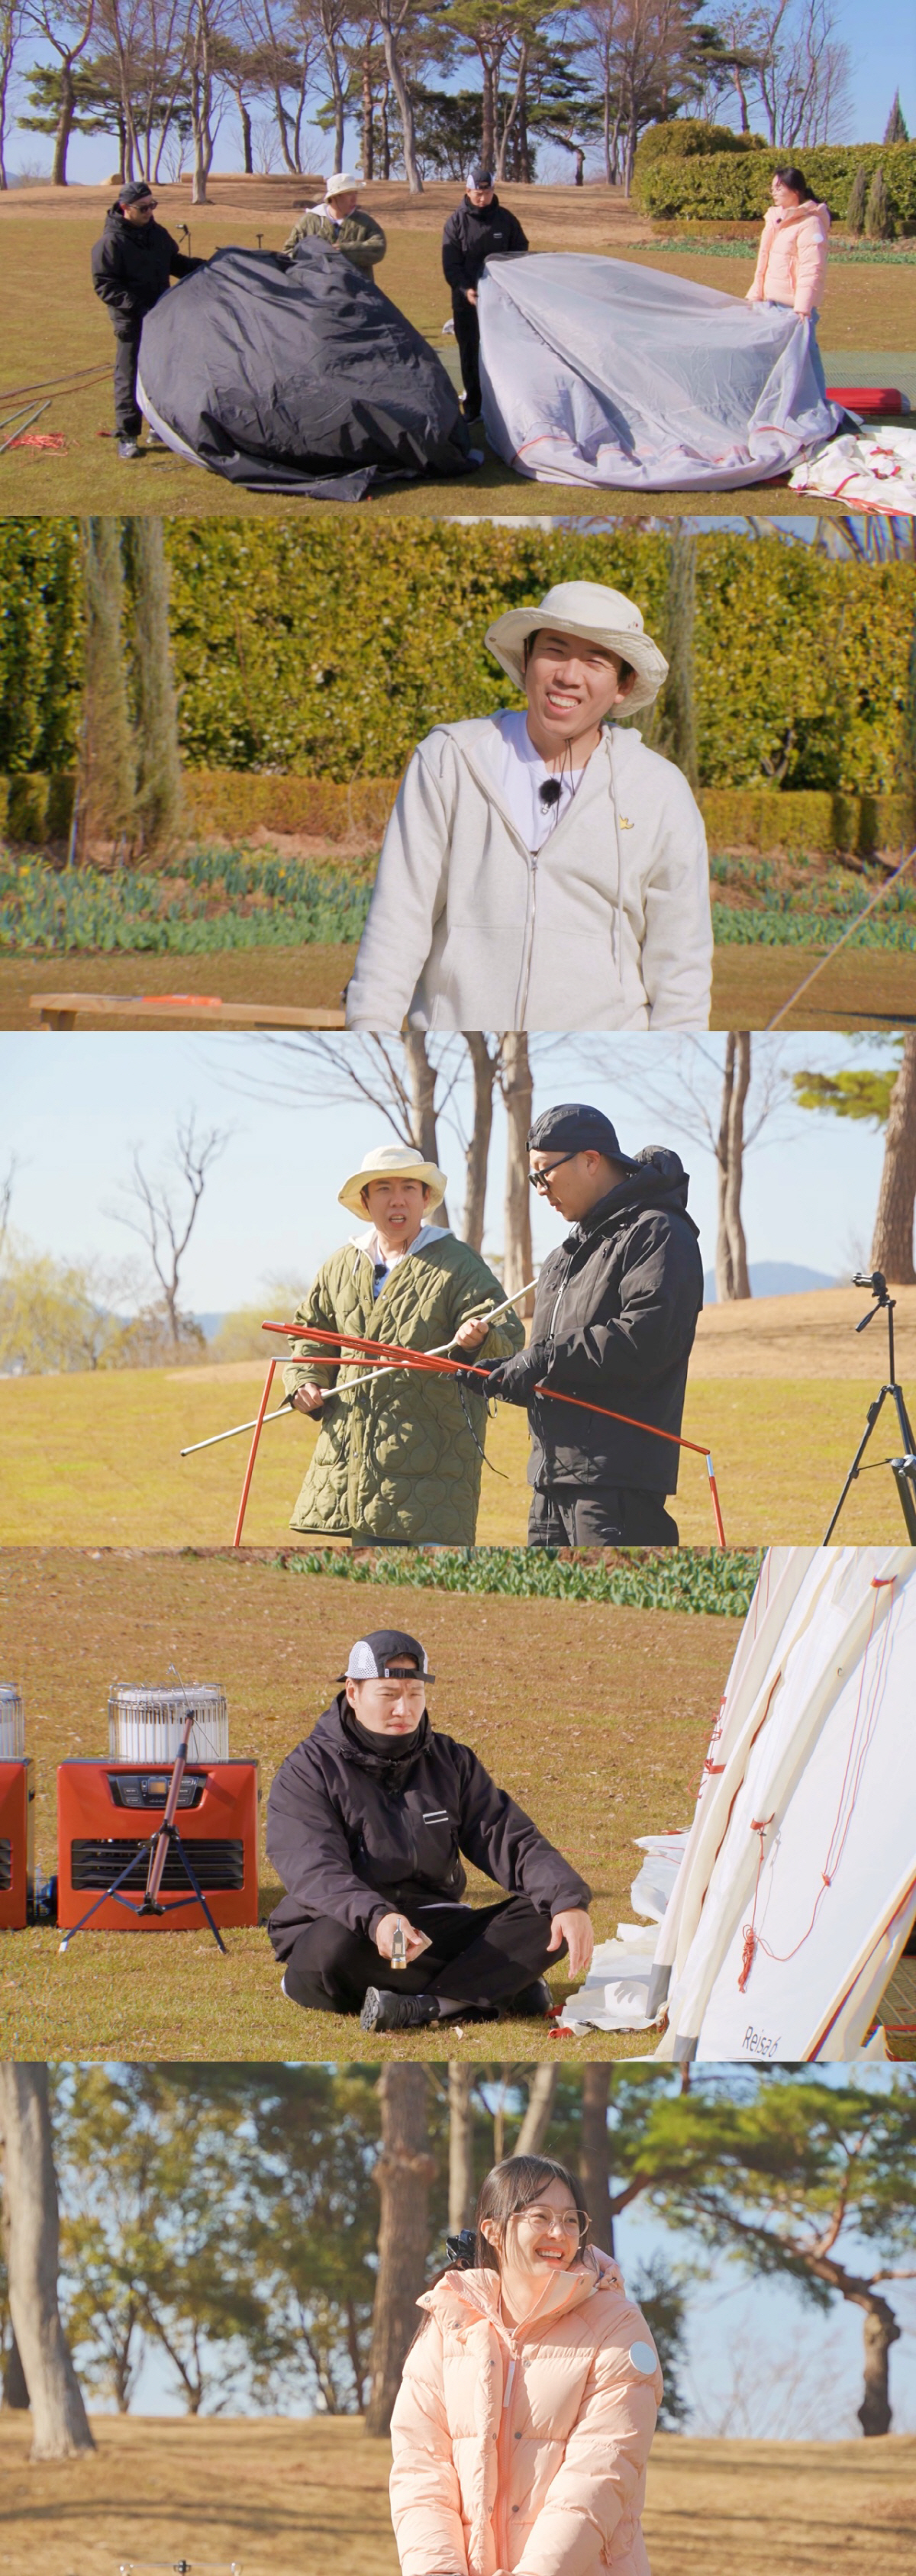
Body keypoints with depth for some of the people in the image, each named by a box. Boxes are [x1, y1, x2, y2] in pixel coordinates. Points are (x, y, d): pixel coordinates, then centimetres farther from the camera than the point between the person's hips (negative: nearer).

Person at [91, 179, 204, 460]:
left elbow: (176, 263, 21)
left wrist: (202, 267, 5)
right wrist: (136, 307, -24)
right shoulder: (111, 242, -14)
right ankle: (127, 436, 4)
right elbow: (105, 285, -16)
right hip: (131, 321, -7)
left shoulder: (157, 233, 8)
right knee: (129, 377, -2)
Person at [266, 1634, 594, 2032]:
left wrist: (569, 1904, -15)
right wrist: (376, 1919, -40)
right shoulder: (308, 1771, -3)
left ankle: (430, 2005, -32)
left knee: (547, 1918, -17)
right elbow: (317, 1874, -19)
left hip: (436, 1931, 4)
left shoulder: (452, 1763, 13)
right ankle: (493, 1988, -27)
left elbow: (512, 1843, 5)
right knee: (334, 1946, -40)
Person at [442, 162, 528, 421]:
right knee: (470, 356, 3)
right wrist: (465, 289, -20)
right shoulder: (457, 222, 0)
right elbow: (450, 265, -3)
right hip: (467, 302, 0)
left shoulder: (505, 220, 3)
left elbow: (520, 256, 10)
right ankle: (473, 408, 10)